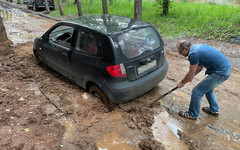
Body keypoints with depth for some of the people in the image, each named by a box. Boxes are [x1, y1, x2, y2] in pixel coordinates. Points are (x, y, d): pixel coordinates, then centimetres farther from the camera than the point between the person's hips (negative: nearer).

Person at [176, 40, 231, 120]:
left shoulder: (193, 54, -20)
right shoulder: (196, 47, 10)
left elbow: (191, 73, -11)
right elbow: (200, 66, 21)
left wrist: (182, 82, 4)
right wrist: (191, 76, 20)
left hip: (221, 73, -10)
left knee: (197, 91, 0)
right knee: (207, 88, 28)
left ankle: (192, 114, 18)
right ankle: (214, 110, 44)